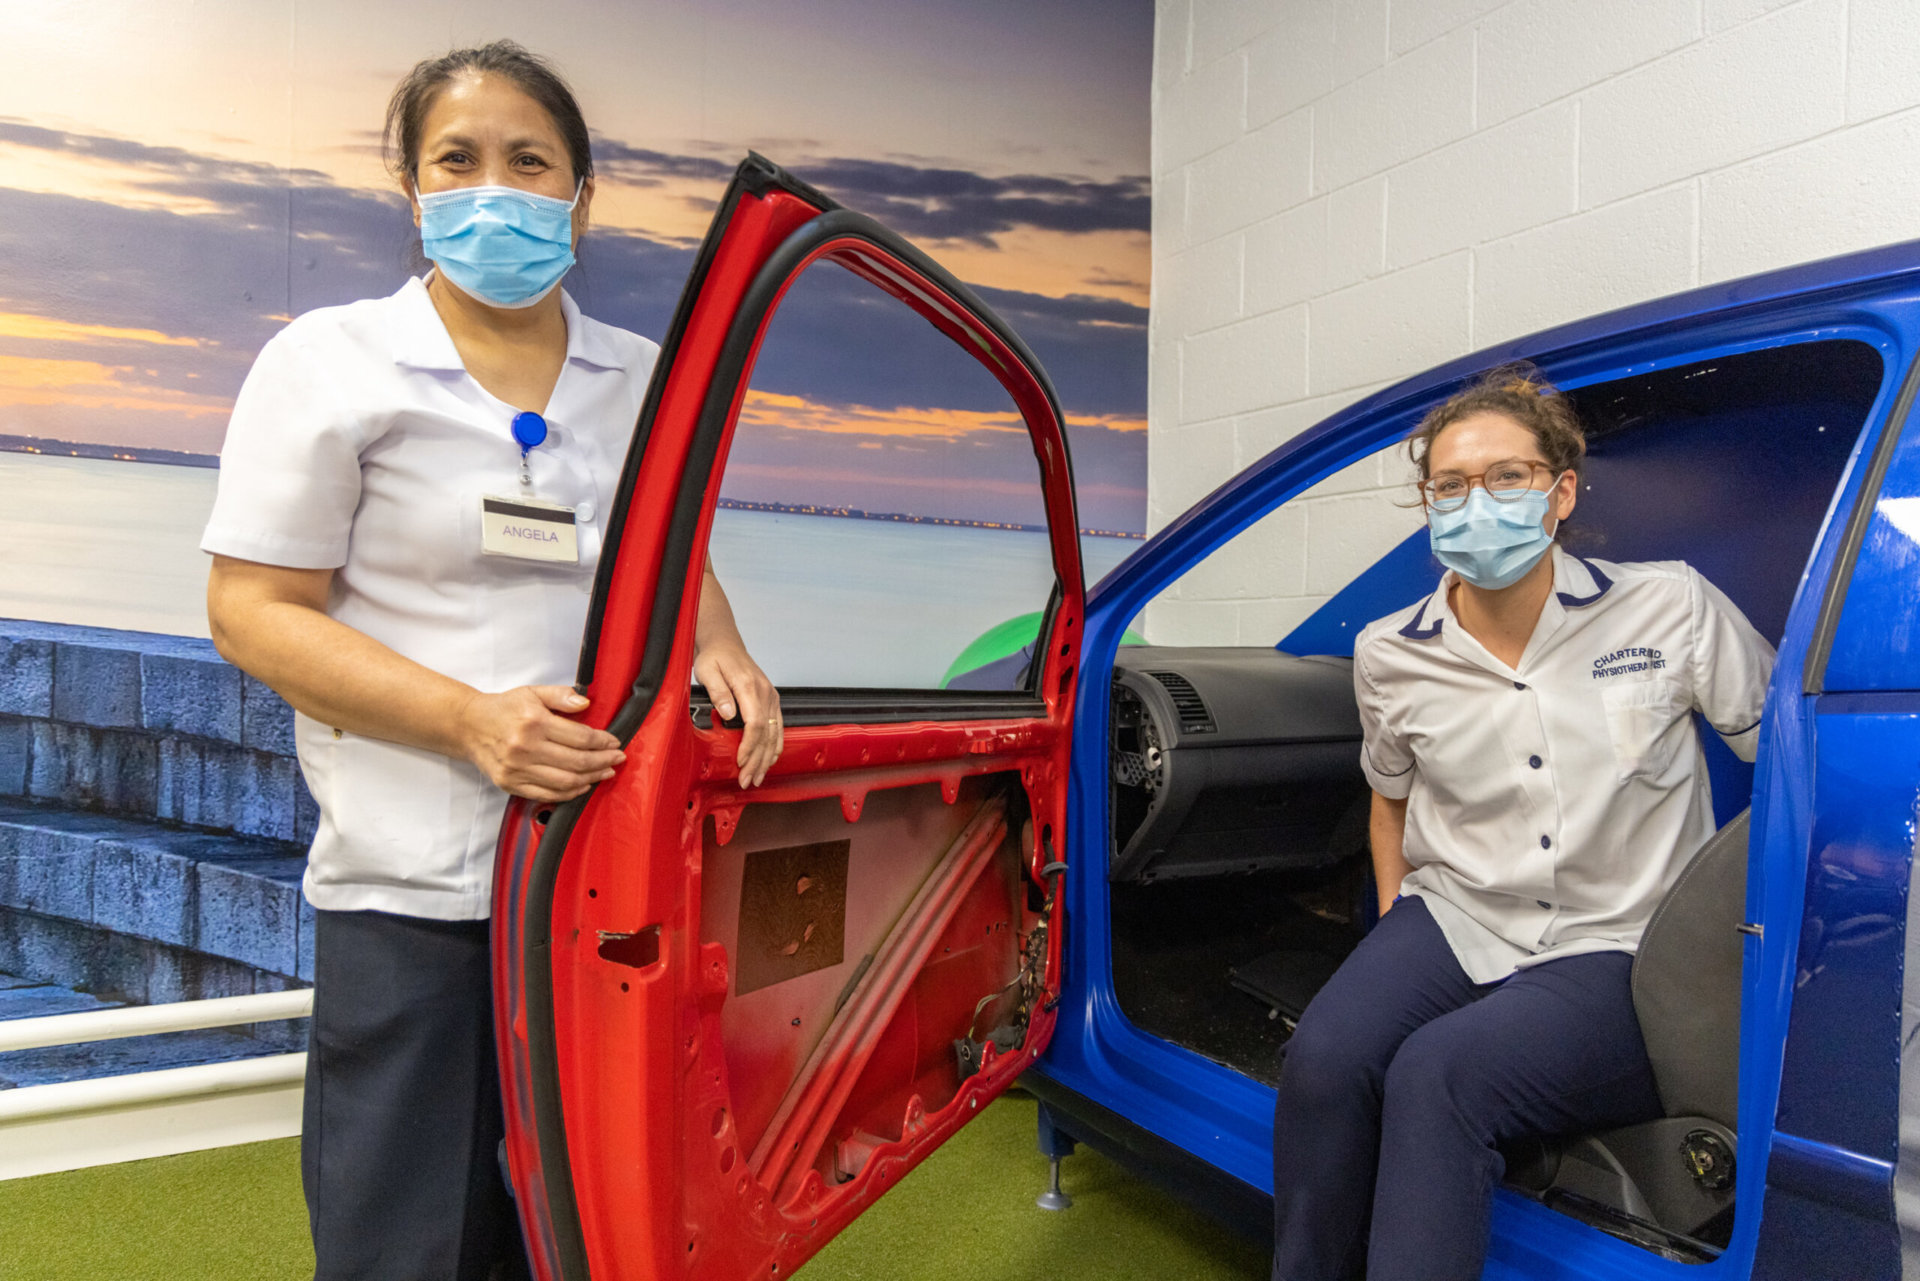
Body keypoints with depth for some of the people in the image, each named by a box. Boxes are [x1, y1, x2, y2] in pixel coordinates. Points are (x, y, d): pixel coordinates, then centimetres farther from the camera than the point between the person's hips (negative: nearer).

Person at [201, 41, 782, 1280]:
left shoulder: (642, 376, 8)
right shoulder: (332, 363, -3)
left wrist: (719, 647, -4)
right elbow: (255, 612, -6)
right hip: (415, 888, -3)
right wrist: (471, 719, -19)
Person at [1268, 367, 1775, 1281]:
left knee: (1440, 1073, -31)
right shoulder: (1390, 658, 2)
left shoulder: (1672, 610, -5)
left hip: (1619, 950, -2)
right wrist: (1395, 919, 11)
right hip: (1455, 922, 3)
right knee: (1322, 1060, -26)